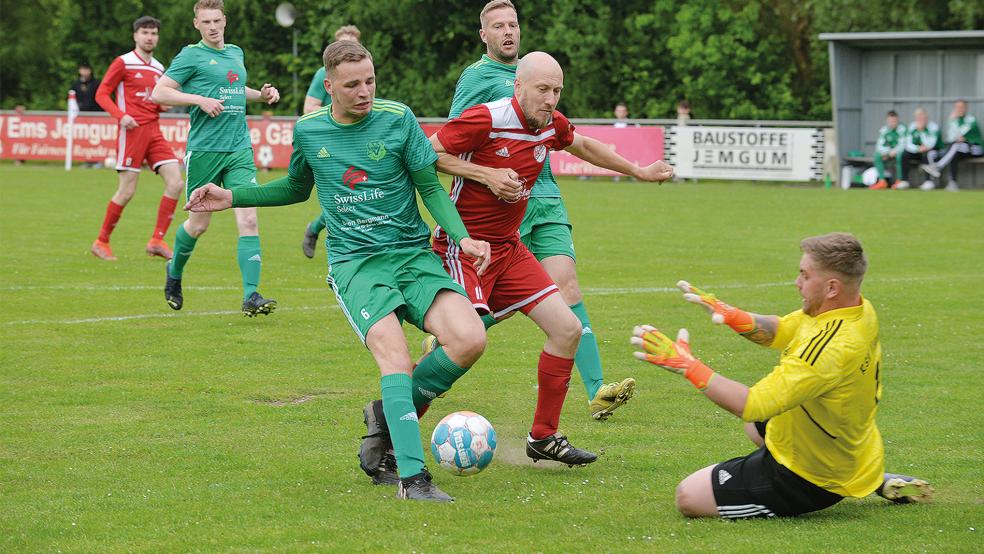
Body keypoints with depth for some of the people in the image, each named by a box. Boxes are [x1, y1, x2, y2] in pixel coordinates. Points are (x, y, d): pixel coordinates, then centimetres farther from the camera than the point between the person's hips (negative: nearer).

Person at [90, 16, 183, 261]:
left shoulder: (158, 68, 16)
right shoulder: (123, 63, -3)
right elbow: (101, 94, -4)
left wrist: (164, 104, 4)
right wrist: (121, 115, -19)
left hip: (154, 131, 6)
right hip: (133, 130, -6)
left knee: (175, 183, -7)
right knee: (127, 191, -6)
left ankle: (156, 241, -2)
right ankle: (101, 242, 9)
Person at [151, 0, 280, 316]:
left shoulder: (236, 53, 16)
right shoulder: (191, 55, -3)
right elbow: (159, 92, -8)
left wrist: (261, 94, 16)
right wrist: (200, 100, -17)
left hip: (239, 148, 4)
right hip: (203, 150, -4)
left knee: (248, 220, -10)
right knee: (199, 224, 7)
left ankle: (251, 296, -14)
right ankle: (174, 272, 37)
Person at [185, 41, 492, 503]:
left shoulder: (397, 118, -2)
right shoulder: (308, 130, 4)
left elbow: (431, 188, 4)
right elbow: (297, 188, 25)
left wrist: (462, 237, -12)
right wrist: (233, 198, 17)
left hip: (413, 253, 1)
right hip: (354, 262, -1)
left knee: (469, 340, -22)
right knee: (395, 355, -27)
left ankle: (389, 417, 3)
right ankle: (412, 477, -30)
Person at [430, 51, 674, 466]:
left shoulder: (551, 125, 4)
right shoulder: (486, 120, -18)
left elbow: (582, 145, 27)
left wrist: (637, 171, 30)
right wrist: (485, 173, -19)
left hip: (508, 248, 8)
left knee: (567, 329, 2)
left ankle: (543, 438, 13)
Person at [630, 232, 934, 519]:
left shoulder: (831, 347, -36)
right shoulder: (860, 309, -7)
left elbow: (752, 405, -37)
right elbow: (779, 331, 5)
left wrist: (687, 365, -32)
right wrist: (732, 315, -13)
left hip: (806, 480, -9)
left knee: (689, 497, -10)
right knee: (755, 426, 39)